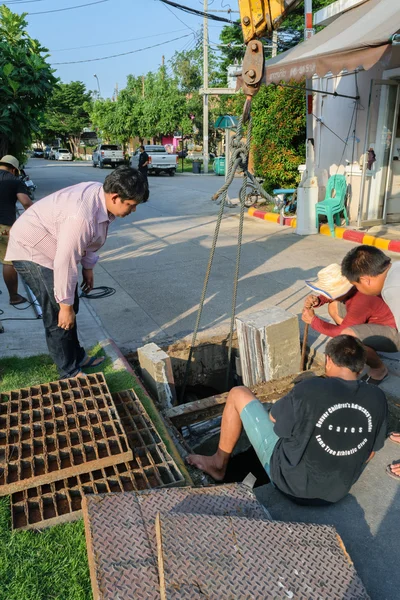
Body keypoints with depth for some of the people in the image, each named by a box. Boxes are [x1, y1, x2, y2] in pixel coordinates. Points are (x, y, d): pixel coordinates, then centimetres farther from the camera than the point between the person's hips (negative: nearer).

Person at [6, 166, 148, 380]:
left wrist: (88, 267, 12)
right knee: (58, 315, -5)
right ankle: (70, 372, 10)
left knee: (70, 306, 16)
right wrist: (65, 305, -22)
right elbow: (65, 263, -32)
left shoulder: (100, 195, -9)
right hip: (31, 251, -9)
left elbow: (85, 239, 7)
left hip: (50, 246, 10)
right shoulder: (82, 216, -37)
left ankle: (76, 357, 33)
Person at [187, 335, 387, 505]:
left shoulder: (310, 389, -25)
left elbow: (273, 418, -6)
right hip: (338, 492, 5)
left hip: (291, 482, -5)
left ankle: (219, 464, 24)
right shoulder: (378, 398, -11)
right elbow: (369, 455, 2)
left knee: (238, 394, 5)